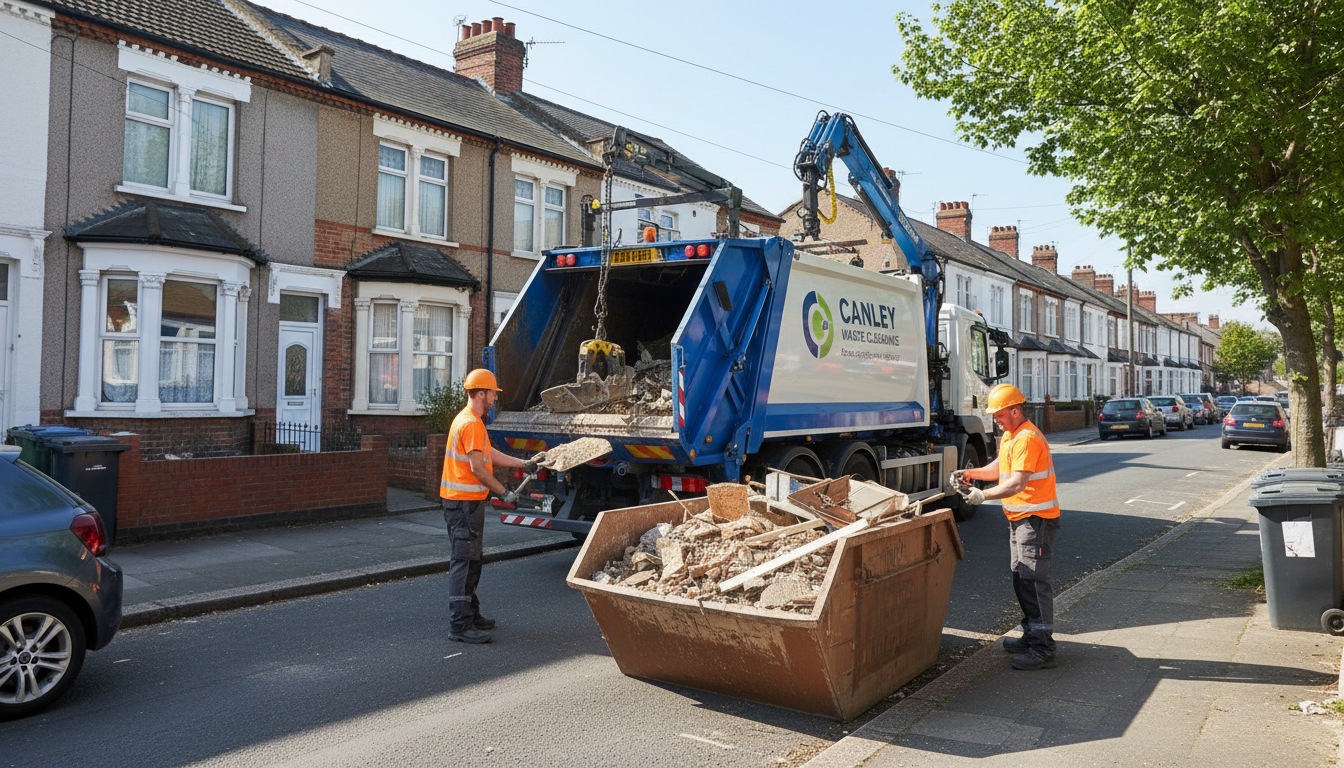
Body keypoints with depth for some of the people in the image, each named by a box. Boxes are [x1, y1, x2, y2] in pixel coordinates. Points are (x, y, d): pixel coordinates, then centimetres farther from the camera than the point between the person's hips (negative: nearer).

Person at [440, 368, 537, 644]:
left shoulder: (469, 420, 17)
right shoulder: (472, 424, -17)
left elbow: (490, 454, 23)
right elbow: (477, 468, -20)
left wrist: (522, 463, 25)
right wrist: (502, 491, -12)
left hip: (467, 500, 11)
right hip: (464, 501, -11)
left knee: (472, 558, 18)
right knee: (463, 559, -9)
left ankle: (470, 614, 28)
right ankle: (459, 625, -7)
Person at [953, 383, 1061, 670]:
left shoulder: (1028, 439, -21)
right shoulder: (1011, 435, 14)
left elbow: (1017, 483, -26)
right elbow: (1000, 467, 21)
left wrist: (984, 495, -24)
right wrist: (971, 473, 7)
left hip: (1036, 519, -11)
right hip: (1019, 518, 11)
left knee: (1034, 581, -10)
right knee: (1021, 579, 16)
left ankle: (1043, 649, -6)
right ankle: (1031, 636, 28)